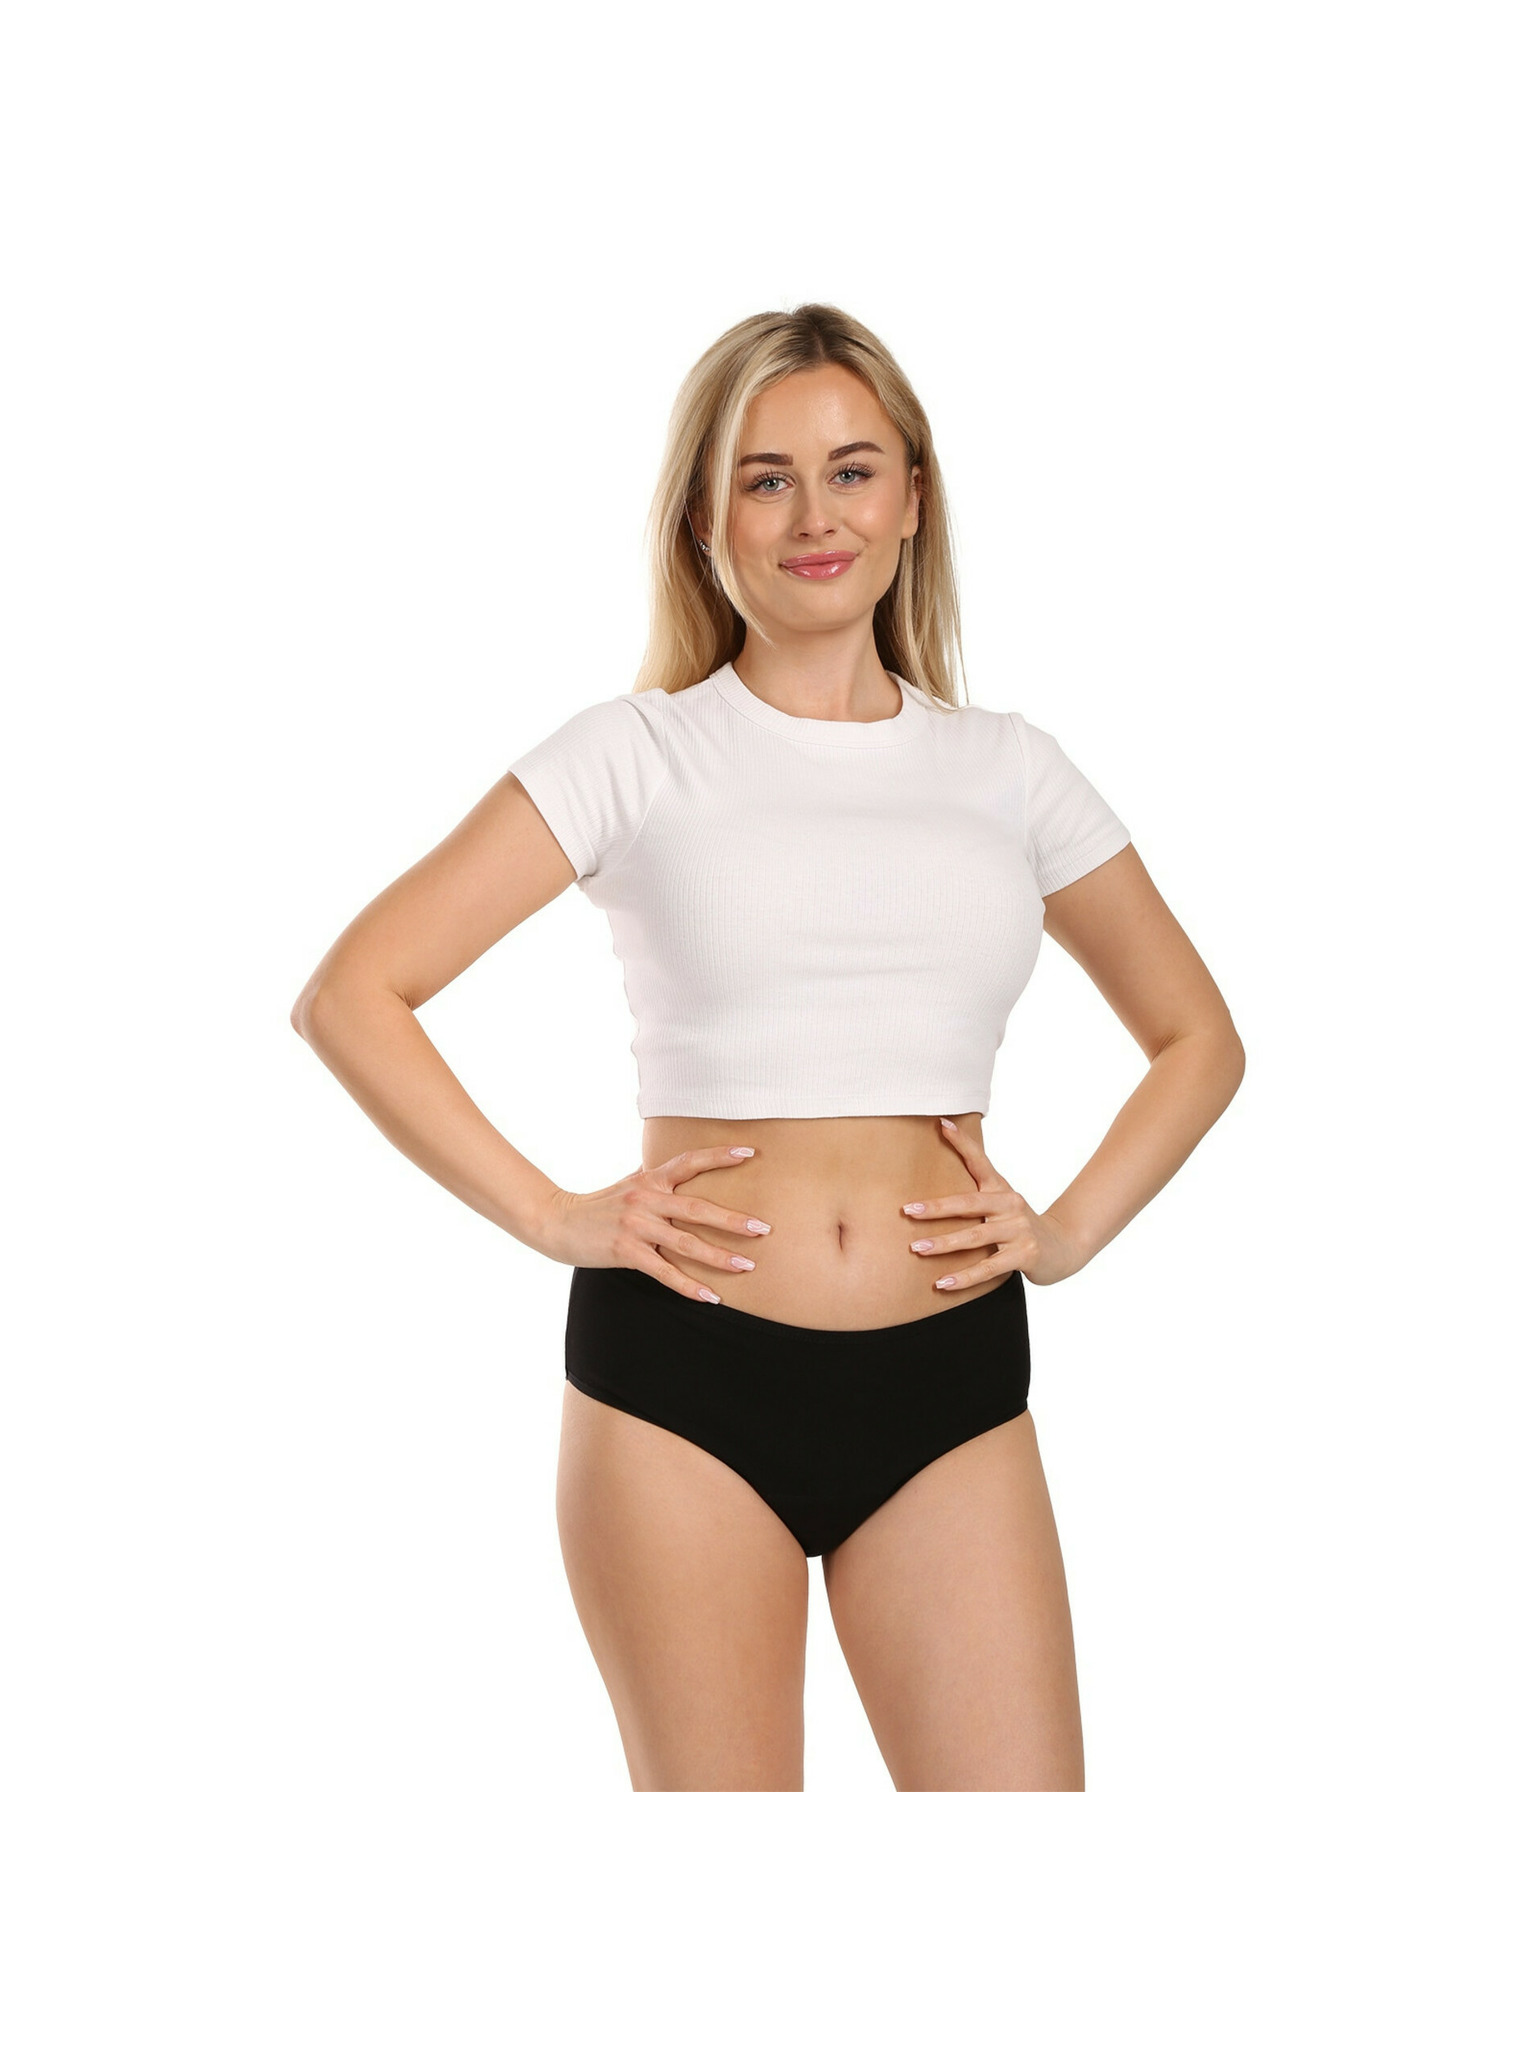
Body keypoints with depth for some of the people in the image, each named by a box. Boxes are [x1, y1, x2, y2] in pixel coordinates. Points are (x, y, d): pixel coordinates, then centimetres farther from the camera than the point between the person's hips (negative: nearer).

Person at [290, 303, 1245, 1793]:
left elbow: (1197, 1037, 22)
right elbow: (350, 996, -3)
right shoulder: (638, 754, 2)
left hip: (951, 1387, 2)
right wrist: (553, 1217, -8)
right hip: (686, 1374, -2)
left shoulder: (1006, 770, 10)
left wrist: (1071, 1229, 7)